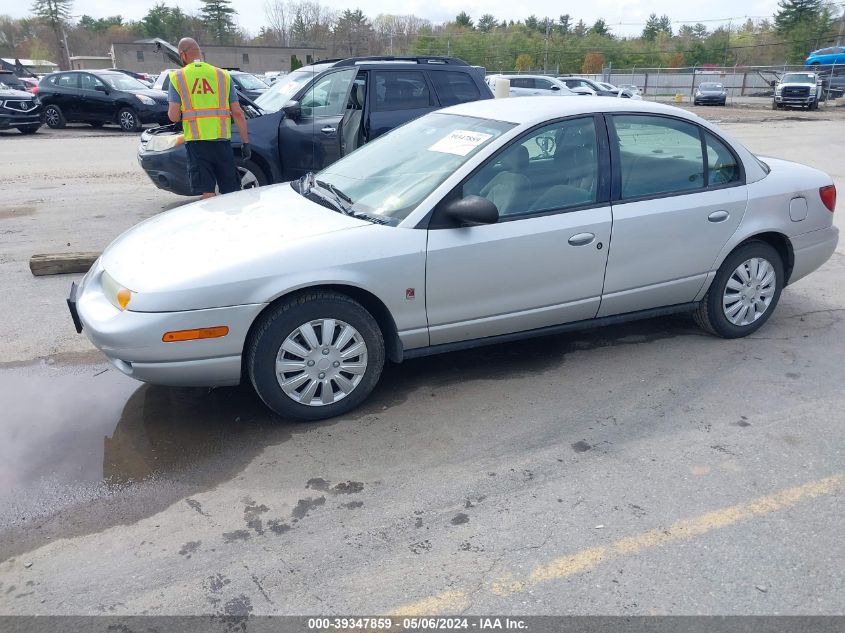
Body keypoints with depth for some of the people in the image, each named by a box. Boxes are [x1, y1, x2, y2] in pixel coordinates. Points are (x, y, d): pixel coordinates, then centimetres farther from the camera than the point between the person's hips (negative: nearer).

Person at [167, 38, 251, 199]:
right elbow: (238, 113, 2)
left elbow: (173, 116, -5)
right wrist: (245, 142, 6)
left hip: (196, 141, -2)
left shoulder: (178, 77, 2)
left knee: (207, 193, -1)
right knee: (232, 192, 11)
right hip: (221, 139, 2)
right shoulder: (222, 75, 7)